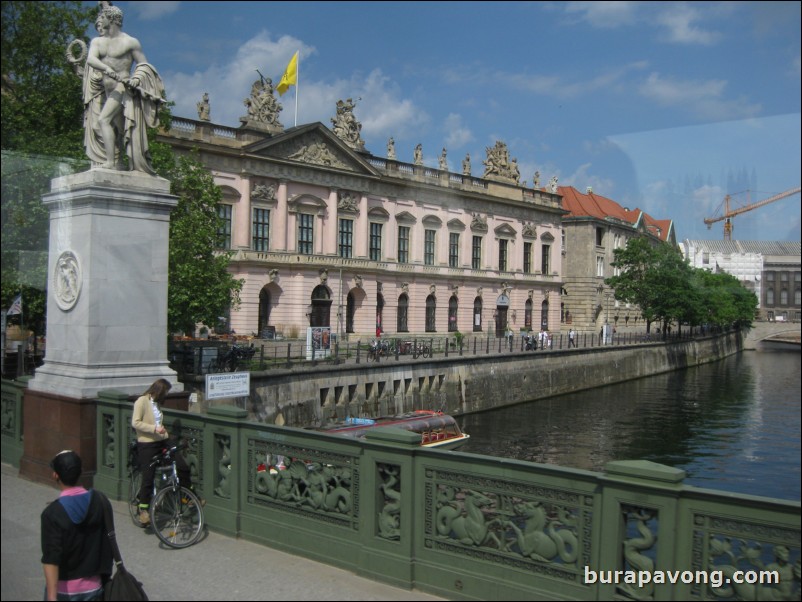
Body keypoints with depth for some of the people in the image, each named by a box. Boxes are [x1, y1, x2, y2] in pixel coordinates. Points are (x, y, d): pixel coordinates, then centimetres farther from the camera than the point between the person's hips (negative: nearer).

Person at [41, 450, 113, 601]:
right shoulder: (101, 501, -6)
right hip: (92, 588, 3)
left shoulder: (52, 513, -17)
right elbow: (109, 544, 2)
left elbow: (51, 559, -21)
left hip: (62, 589, -2)